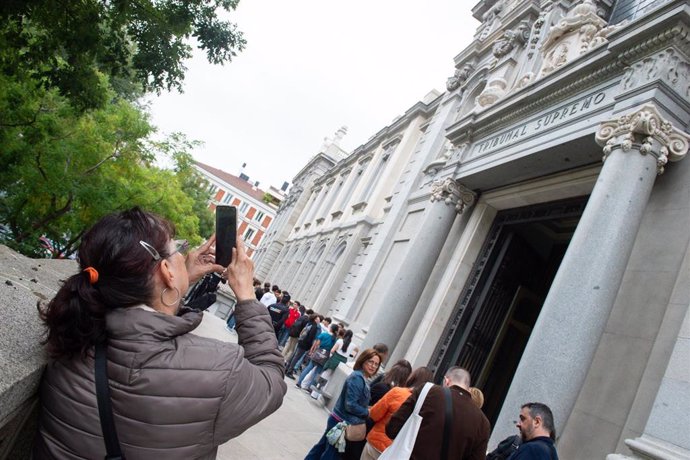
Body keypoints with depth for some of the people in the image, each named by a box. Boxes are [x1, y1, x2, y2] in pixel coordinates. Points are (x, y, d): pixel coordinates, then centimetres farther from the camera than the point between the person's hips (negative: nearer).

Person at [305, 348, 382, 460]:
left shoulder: (361, 378, 9)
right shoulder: (357, 378, -22)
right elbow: (351, 405, -25)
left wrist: (367, 409, 0)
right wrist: (368, 413, -13)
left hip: (340, 420, 9)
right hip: (342, 423, -9)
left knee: (323, 446, 21)